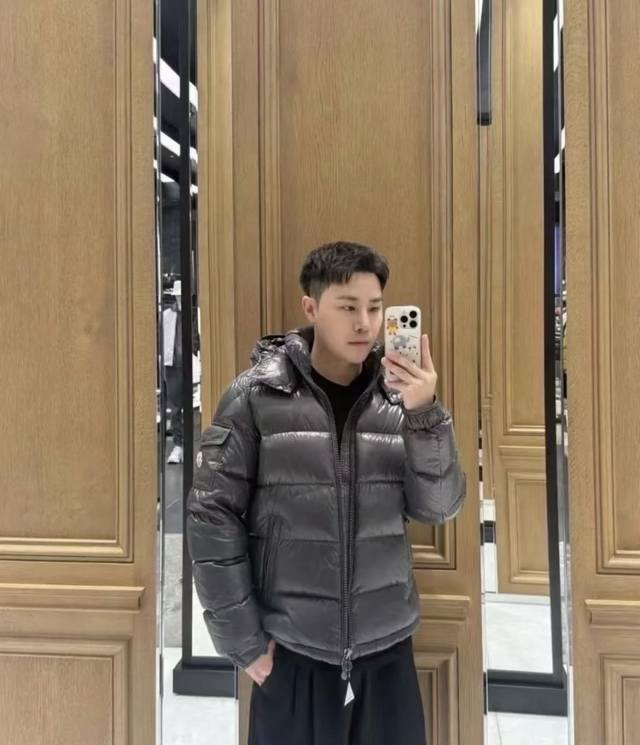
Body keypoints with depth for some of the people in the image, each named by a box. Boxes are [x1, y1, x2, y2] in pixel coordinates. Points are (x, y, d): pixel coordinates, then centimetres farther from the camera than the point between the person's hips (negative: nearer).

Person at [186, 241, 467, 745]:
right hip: (291, 654, -2)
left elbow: (439, 507, -5)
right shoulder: (256, 398, -9)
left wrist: (425, 415, -20)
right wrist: (243, 640, -7)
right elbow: (212, 518, -7)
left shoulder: (399, 398, -1)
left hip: (387, 652, 2)